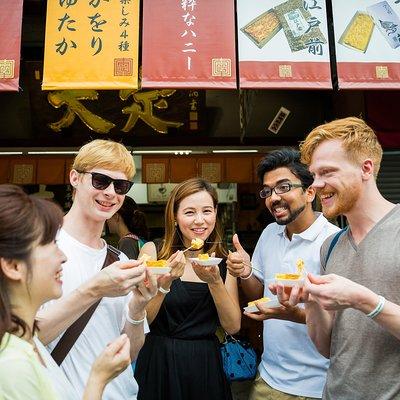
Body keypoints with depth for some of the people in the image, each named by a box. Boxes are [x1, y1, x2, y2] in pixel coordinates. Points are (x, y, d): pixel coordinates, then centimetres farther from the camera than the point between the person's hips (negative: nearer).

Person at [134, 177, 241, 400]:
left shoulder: (224, 260, -4)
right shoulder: (154, 252, -10)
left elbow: (233, 327, -7)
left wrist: (214, 281, -21)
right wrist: (166, 281, -26)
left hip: (205, 364, 2)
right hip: (159, 362, -1)